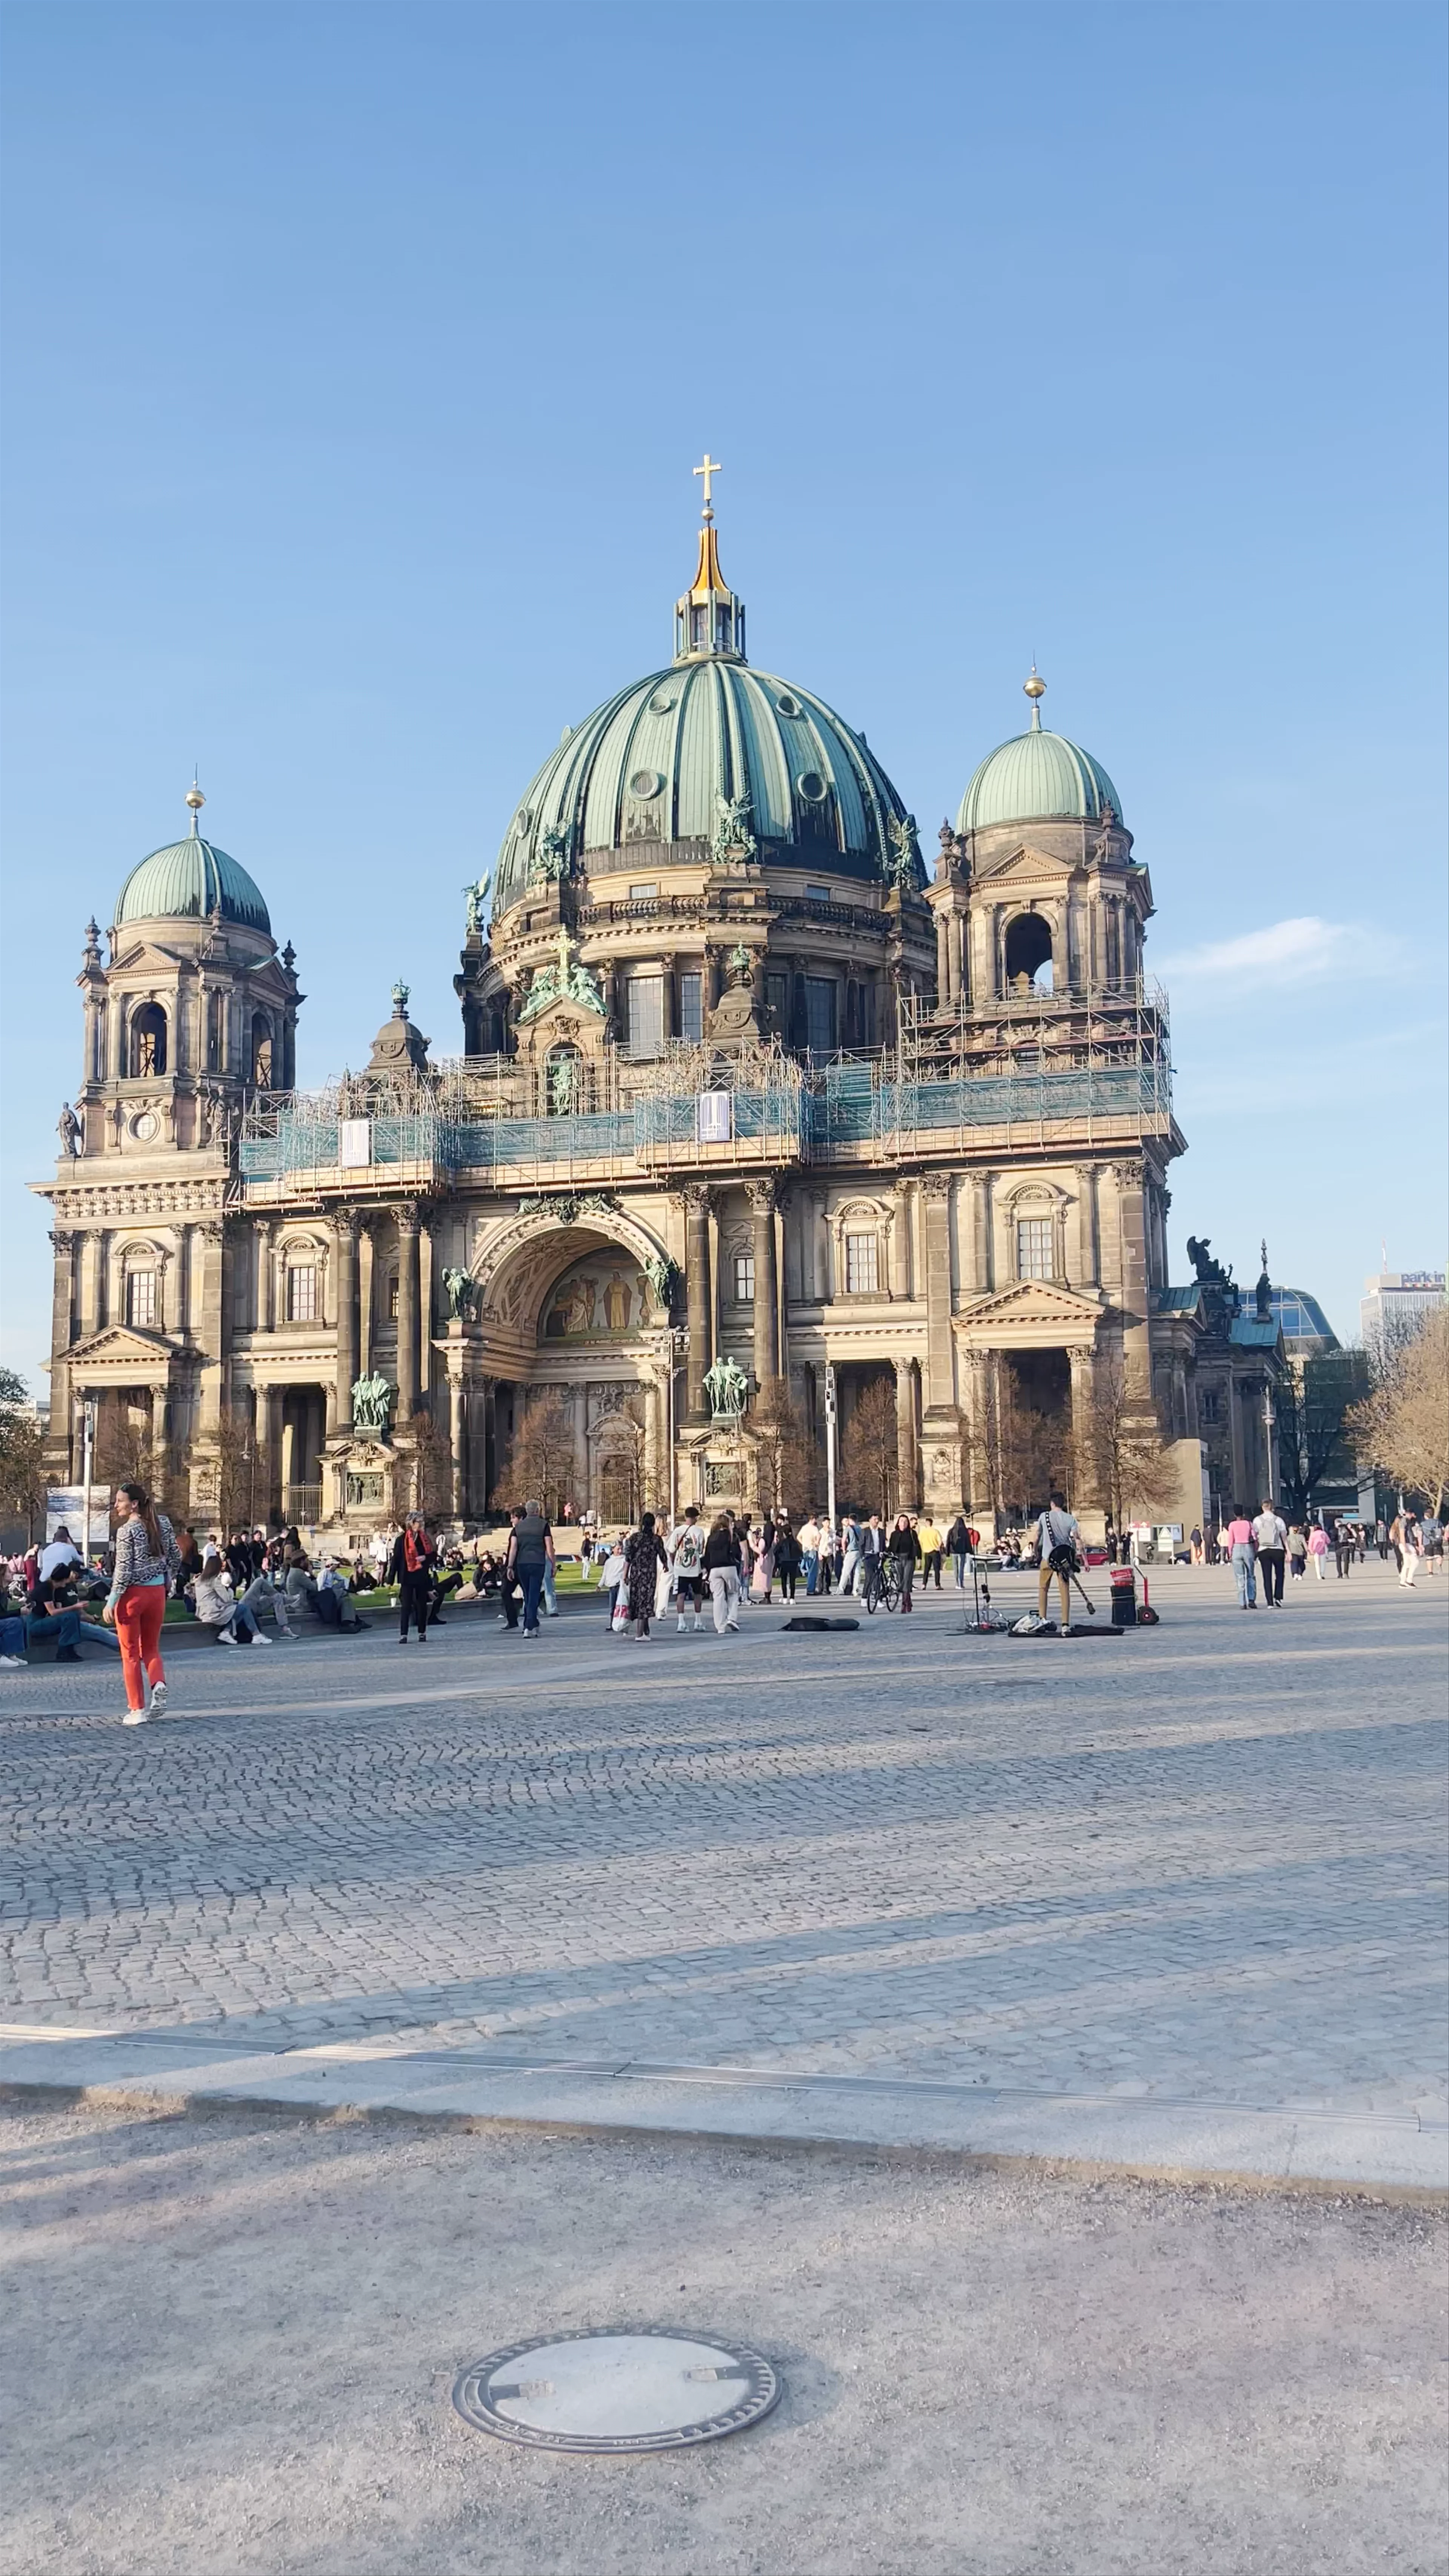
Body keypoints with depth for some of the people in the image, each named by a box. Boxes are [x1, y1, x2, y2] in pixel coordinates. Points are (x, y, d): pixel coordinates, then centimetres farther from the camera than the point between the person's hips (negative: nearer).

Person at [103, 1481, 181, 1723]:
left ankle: (137, 1710, 7)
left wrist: (111, 1603, -12)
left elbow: (124, 1571, -16)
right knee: (151, 1648, 18)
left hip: (133, 1594, -5)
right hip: (157, 1592, 5)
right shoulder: (163, 1524, 3)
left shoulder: (127, 1531, -14)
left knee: (130, 1653, 6)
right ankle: (159, 1684, -11)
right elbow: (176, 1557, 9)